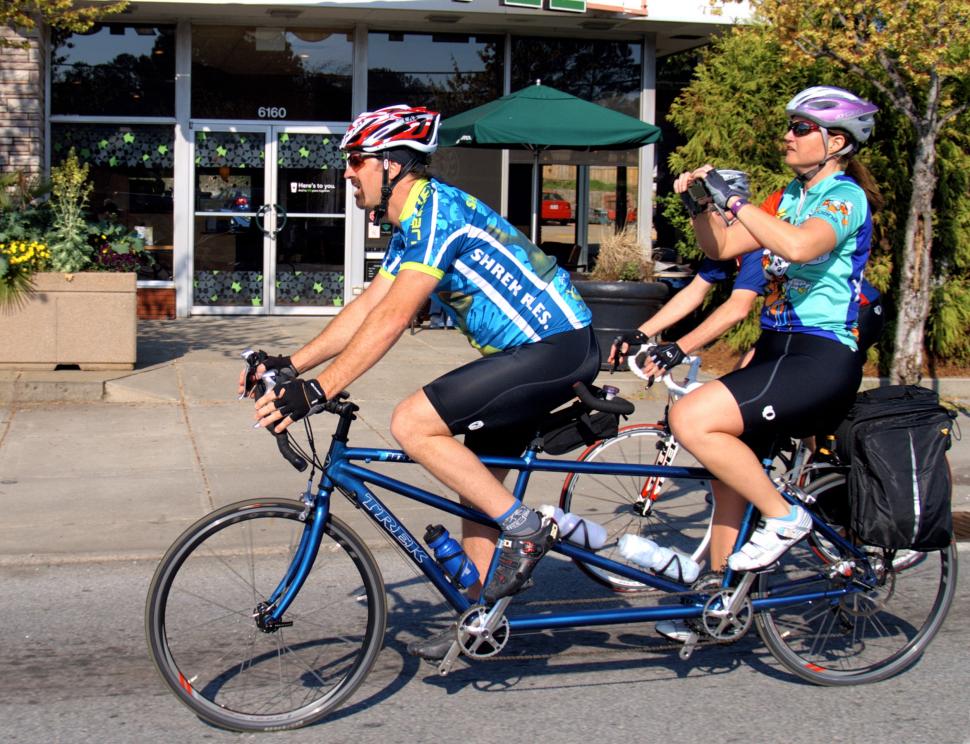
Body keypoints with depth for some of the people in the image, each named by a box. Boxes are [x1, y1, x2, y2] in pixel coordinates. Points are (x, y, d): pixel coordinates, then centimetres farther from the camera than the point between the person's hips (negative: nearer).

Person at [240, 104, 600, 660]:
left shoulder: (435, 208, -17)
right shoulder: (410, 227, 16)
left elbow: (393, 318, -25)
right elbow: (368, 308, 15)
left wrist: (318, 391, -28)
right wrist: (292, 364, 8)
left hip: (558, 346, -11)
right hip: (533, 347, 11)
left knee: (413, 423, -17)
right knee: (475, 476, 14)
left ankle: (524, 530, -9)